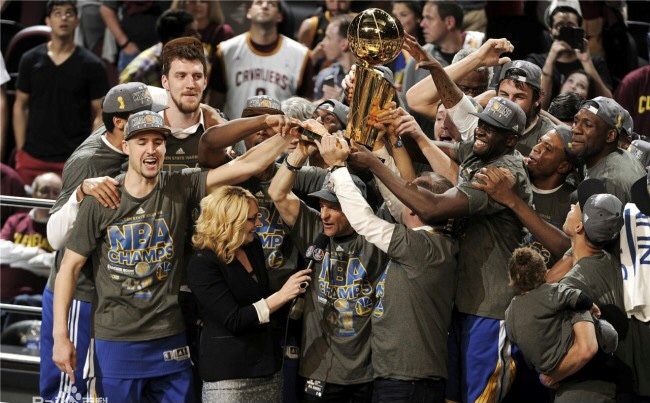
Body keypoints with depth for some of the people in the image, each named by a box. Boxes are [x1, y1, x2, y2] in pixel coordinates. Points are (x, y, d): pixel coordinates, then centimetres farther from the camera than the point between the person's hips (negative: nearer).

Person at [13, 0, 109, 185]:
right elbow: (20, 107, 10)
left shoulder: (91, 65, 0)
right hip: (33, 158, 2)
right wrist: (20, 150, 4)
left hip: (75, 161, -2)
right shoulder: (30, 60, 6)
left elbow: (100, 116, 0)